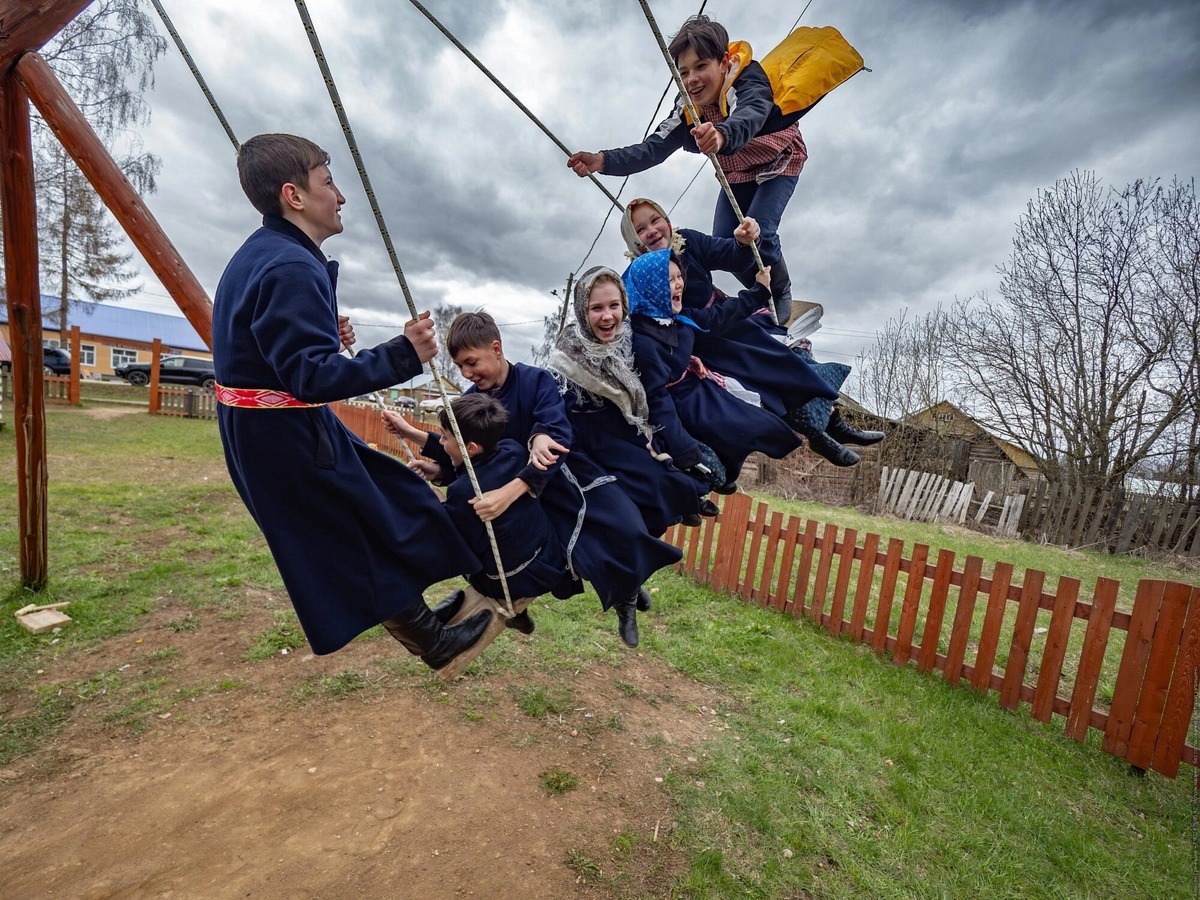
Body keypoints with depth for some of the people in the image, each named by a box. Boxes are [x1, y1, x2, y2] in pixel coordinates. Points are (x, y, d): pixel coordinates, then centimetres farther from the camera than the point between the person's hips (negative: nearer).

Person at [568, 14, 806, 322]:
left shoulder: (749, 81, -35)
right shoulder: (688, 106, -20)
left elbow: (748, 118, -57)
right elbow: (654, 148, -29)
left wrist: (721, 135, -81)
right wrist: (603, 161, -44)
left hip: (779, 163, -5)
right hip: (737, 173, 5)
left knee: (757, 232, -24)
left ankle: (782, 300, 3)